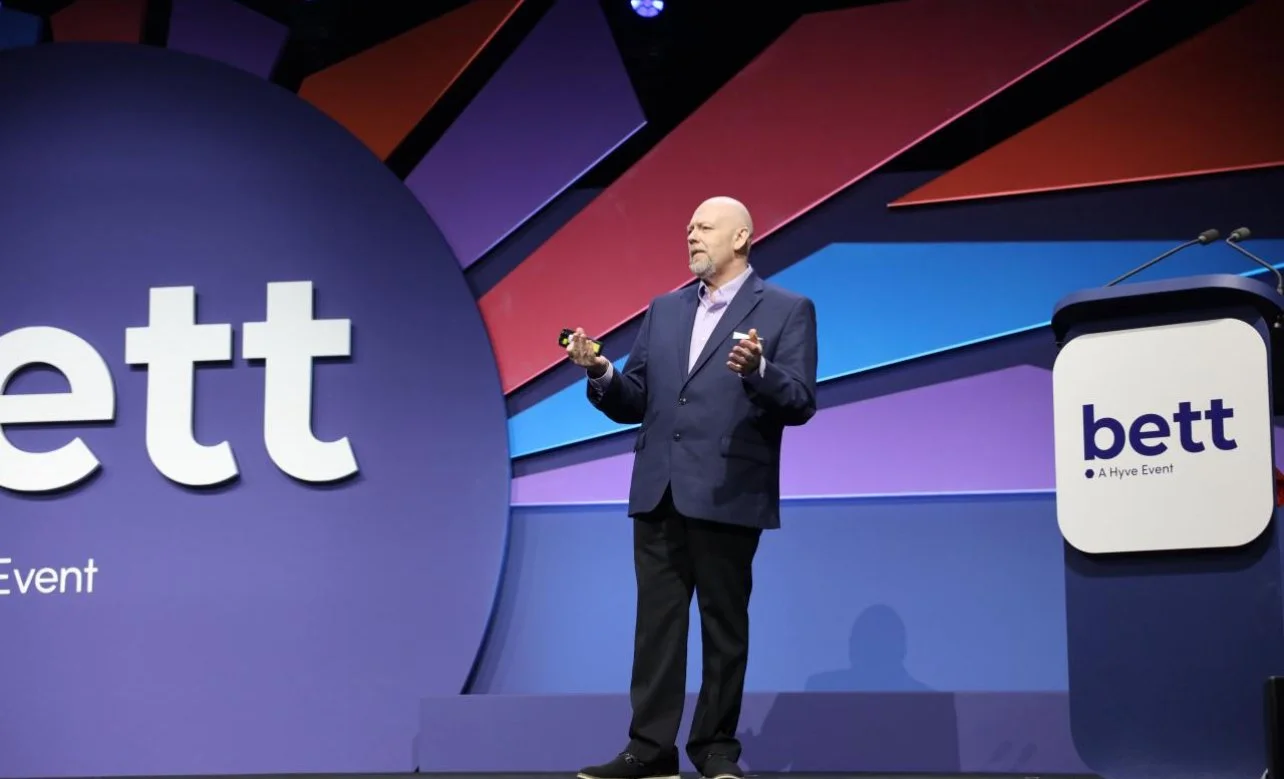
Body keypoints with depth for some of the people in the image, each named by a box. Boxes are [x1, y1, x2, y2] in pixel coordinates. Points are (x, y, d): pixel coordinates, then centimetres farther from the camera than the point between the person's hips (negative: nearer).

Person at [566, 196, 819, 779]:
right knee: (656, 623, 5)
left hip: (728, 496, -5)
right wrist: (601, 371, -6)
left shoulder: (787, 311, 0)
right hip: (659, 493, 5)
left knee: (724, 626, 4)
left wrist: (756, 371, -27)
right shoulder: (664, 310, 16)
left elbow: (801, 403, -9)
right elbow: (634, 404, 13)